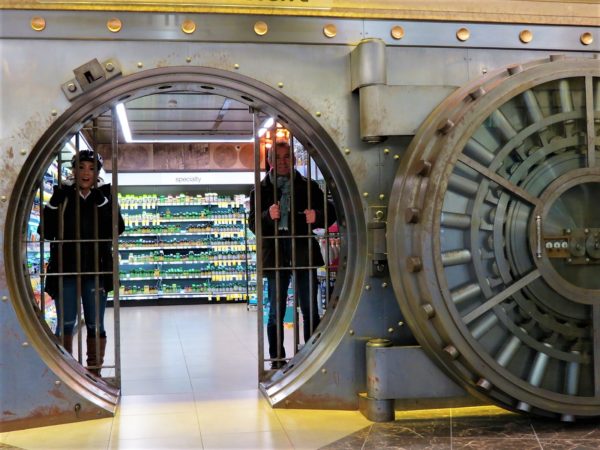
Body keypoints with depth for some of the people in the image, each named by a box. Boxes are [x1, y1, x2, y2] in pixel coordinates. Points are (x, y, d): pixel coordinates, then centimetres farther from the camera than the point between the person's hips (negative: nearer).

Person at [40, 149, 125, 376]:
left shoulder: (104, 196, 2)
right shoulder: (63, 195, 2)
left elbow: (118, 228, -11)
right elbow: (46, 232, -3)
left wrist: (102, 201, -21)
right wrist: (54, 203, -16)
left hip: (96, 271, 0)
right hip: (65, 270, 0)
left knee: (95, 325, 8)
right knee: (65, 325, 5)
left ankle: (94, 372, 18)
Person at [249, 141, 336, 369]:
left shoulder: (308, 186, 8)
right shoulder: (261, 190, 6)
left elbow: (330, 213, 10)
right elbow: (253, 223, -1)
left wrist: (317, 216, -13)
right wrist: (268, 215, -22)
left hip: (304, 253, 1)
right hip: (275, 254, 0)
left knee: (310, 311, 5)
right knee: (276, 313, 5)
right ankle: (277, 360, 13)